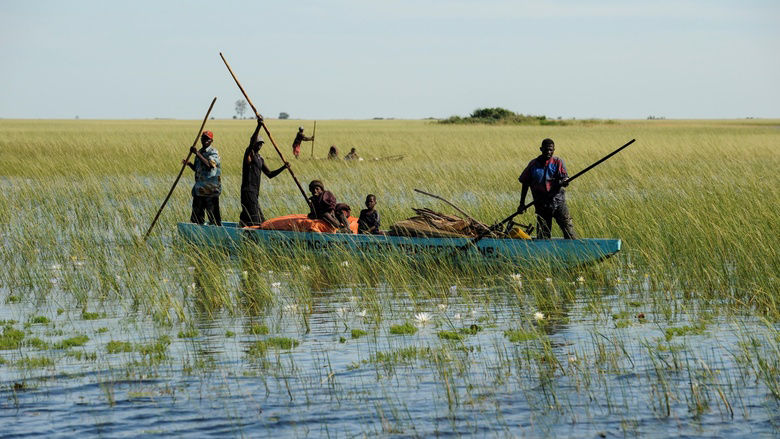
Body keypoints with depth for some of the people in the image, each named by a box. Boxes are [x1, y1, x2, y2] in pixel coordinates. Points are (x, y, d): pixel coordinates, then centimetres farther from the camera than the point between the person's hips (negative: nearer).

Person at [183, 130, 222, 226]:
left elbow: (209, 165, -26)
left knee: (213, 214, -7)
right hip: (199, 188, 8)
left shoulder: (213, 152, -8)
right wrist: (189, 164, 4)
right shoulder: (200, 152, 16)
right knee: (196, 214, 11)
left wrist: (197, 154, -27)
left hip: (211, 189, -8)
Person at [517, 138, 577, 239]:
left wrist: (564, 182, -33)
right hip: (541, 203, 1)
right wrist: (522, 203, 9)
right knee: (543, 234, 1)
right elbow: (525, 183, 12)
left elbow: (565, 179, -8)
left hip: (558, 201, -1)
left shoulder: (558, 162, 2)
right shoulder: (533, 164, 5)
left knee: (568, 227, -8)